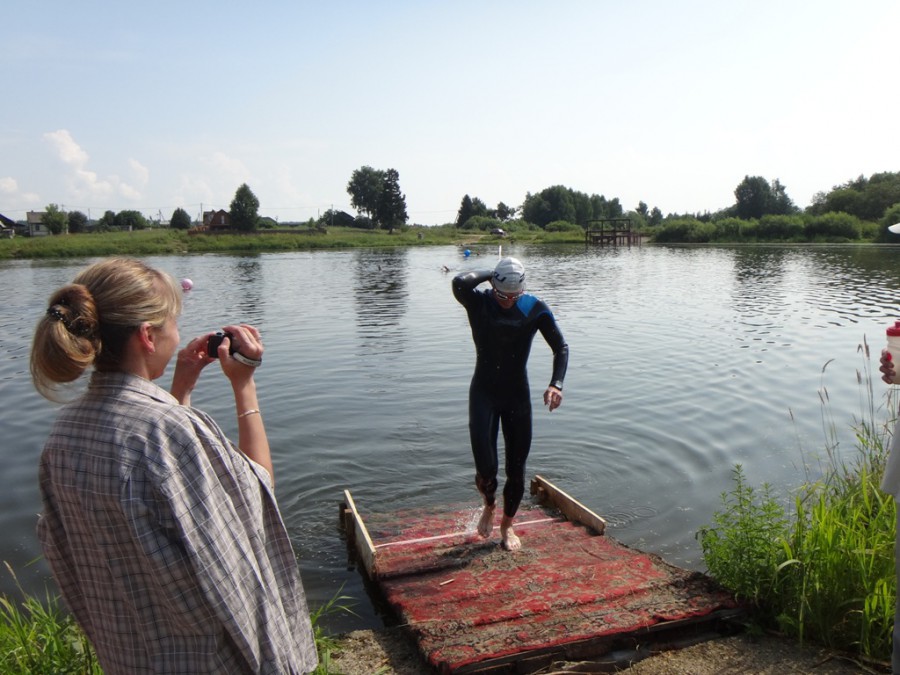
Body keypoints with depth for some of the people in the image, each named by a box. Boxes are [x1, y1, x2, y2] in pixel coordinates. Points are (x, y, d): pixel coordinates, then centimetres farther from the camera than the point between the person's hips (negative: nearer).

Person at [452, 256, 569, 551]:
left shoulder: (536, 309, -7)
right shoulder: (478, 303, -12)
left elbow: (561, 347, -4)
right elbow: (460, 283, -35)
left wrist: (556, 384, -19)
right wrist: (490, 273, -16)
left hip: (518, 395, 2)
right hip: (483, 394, -2)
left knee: (516, 469, 7)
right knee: (486, 468, -12)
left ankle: (507, 525, 34)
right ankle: (489, 507, 24)